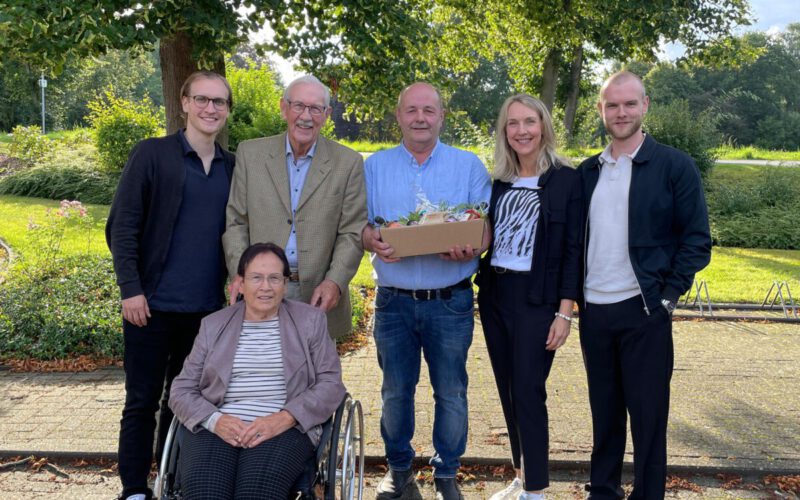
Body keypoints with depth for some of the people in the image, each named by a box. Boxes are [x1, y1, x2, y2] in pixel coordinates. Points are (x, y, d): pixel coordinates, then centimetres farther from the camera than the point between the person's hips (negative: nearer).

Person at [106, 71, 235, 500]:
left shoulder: (233, 166, 8)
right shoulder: (152, 154, -3)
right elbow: (122, 226, -6)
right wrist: (130, 289, -12)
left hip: (208, 308, 4)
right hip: (153, 304, -4)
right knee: (142, 401, 5)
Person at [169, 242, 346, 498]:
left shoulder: (310, 320, 13)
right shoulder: (213, 324, 18)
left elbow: (331, 383, 5)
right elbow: (182, 390, 14)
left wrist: (285, 418, -11)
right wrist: (214, 420, -8)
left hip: (284, 429, -1)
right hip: (217, 429, 1)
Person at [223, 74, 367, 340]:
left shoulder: (348, 163, 1)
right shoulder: (250, 153, 5)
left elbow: (352, 233, -1)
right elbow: (236, 222, 5)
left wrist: (335, 281, -15)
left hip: (317, 296, -1)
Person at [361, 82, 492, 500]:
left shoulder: (468, 166, 4)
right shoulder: (375, 167, 7)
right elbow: (358, 225, 5)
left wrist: (472, 247, -20)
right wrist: (374, 241, -18)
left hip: (451, 302, -1)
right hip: (394, 301, 1)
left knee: (451, 393, 7)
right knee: (395, 391, 12)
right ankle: (398, 466, 31)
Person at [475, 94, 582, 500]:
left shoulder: (566, 179, -6)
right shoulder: (498, 181, 9)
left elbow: (573, 250, -8)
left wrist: (564, 313, -13)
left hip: (536, 299, -5)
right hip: (494, 294, 6)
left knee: (528, 392, -5)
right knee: (507, 391, 12)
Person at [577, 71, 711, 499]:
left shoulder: (674, 165, -4)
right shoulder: (587, 171, 9)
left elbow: (697, 240, -5)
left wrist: (667, 295, -11)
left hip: (643, 310, -4)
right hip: (594, 310, 4)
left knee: (647, 412, 3)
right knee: (604, 409, 14)